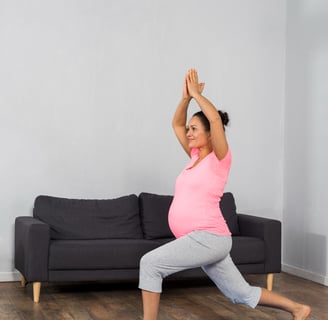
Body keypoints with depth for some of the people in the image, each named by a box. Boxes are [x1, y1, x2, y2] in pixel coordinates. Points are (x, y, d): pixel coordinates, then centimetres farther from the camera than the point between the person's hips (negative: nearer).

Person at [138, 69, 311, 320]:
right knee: (242, 294, 16)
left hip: (209, 237, -9)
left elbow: (215, 118, -21)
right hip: (201, 240, 9)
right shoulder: (196, 156, 15)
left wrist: (197, 93, -8)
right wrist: (186, 96, 5)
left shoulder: (219, 158, -5)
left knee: (150, 263, -16)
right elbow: (177, 124, 18)